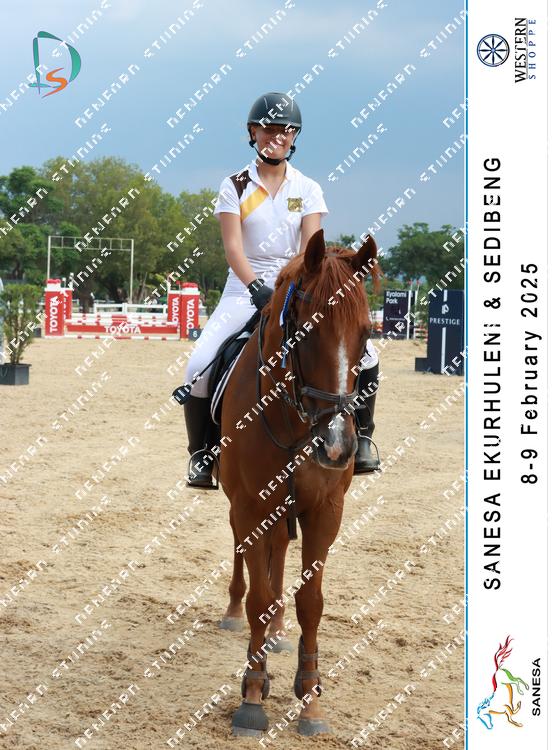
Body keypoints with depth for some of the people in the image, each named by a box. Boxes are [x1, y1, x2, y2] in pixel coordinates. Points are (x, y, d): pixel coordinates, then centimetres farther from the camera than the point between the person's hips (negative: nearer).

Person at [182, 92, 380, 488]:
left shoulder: (308, 189, 4)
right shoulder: (235, 187, 0)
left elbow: (311, 247, -8)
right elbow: (233, 248, -11)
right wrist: (257, 288, -28)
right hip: (246, 288, -1)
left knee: (364, 353, -12)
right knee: (200, 366, -20)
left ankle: (360, 440, 6)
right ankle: (201, 457, -2)